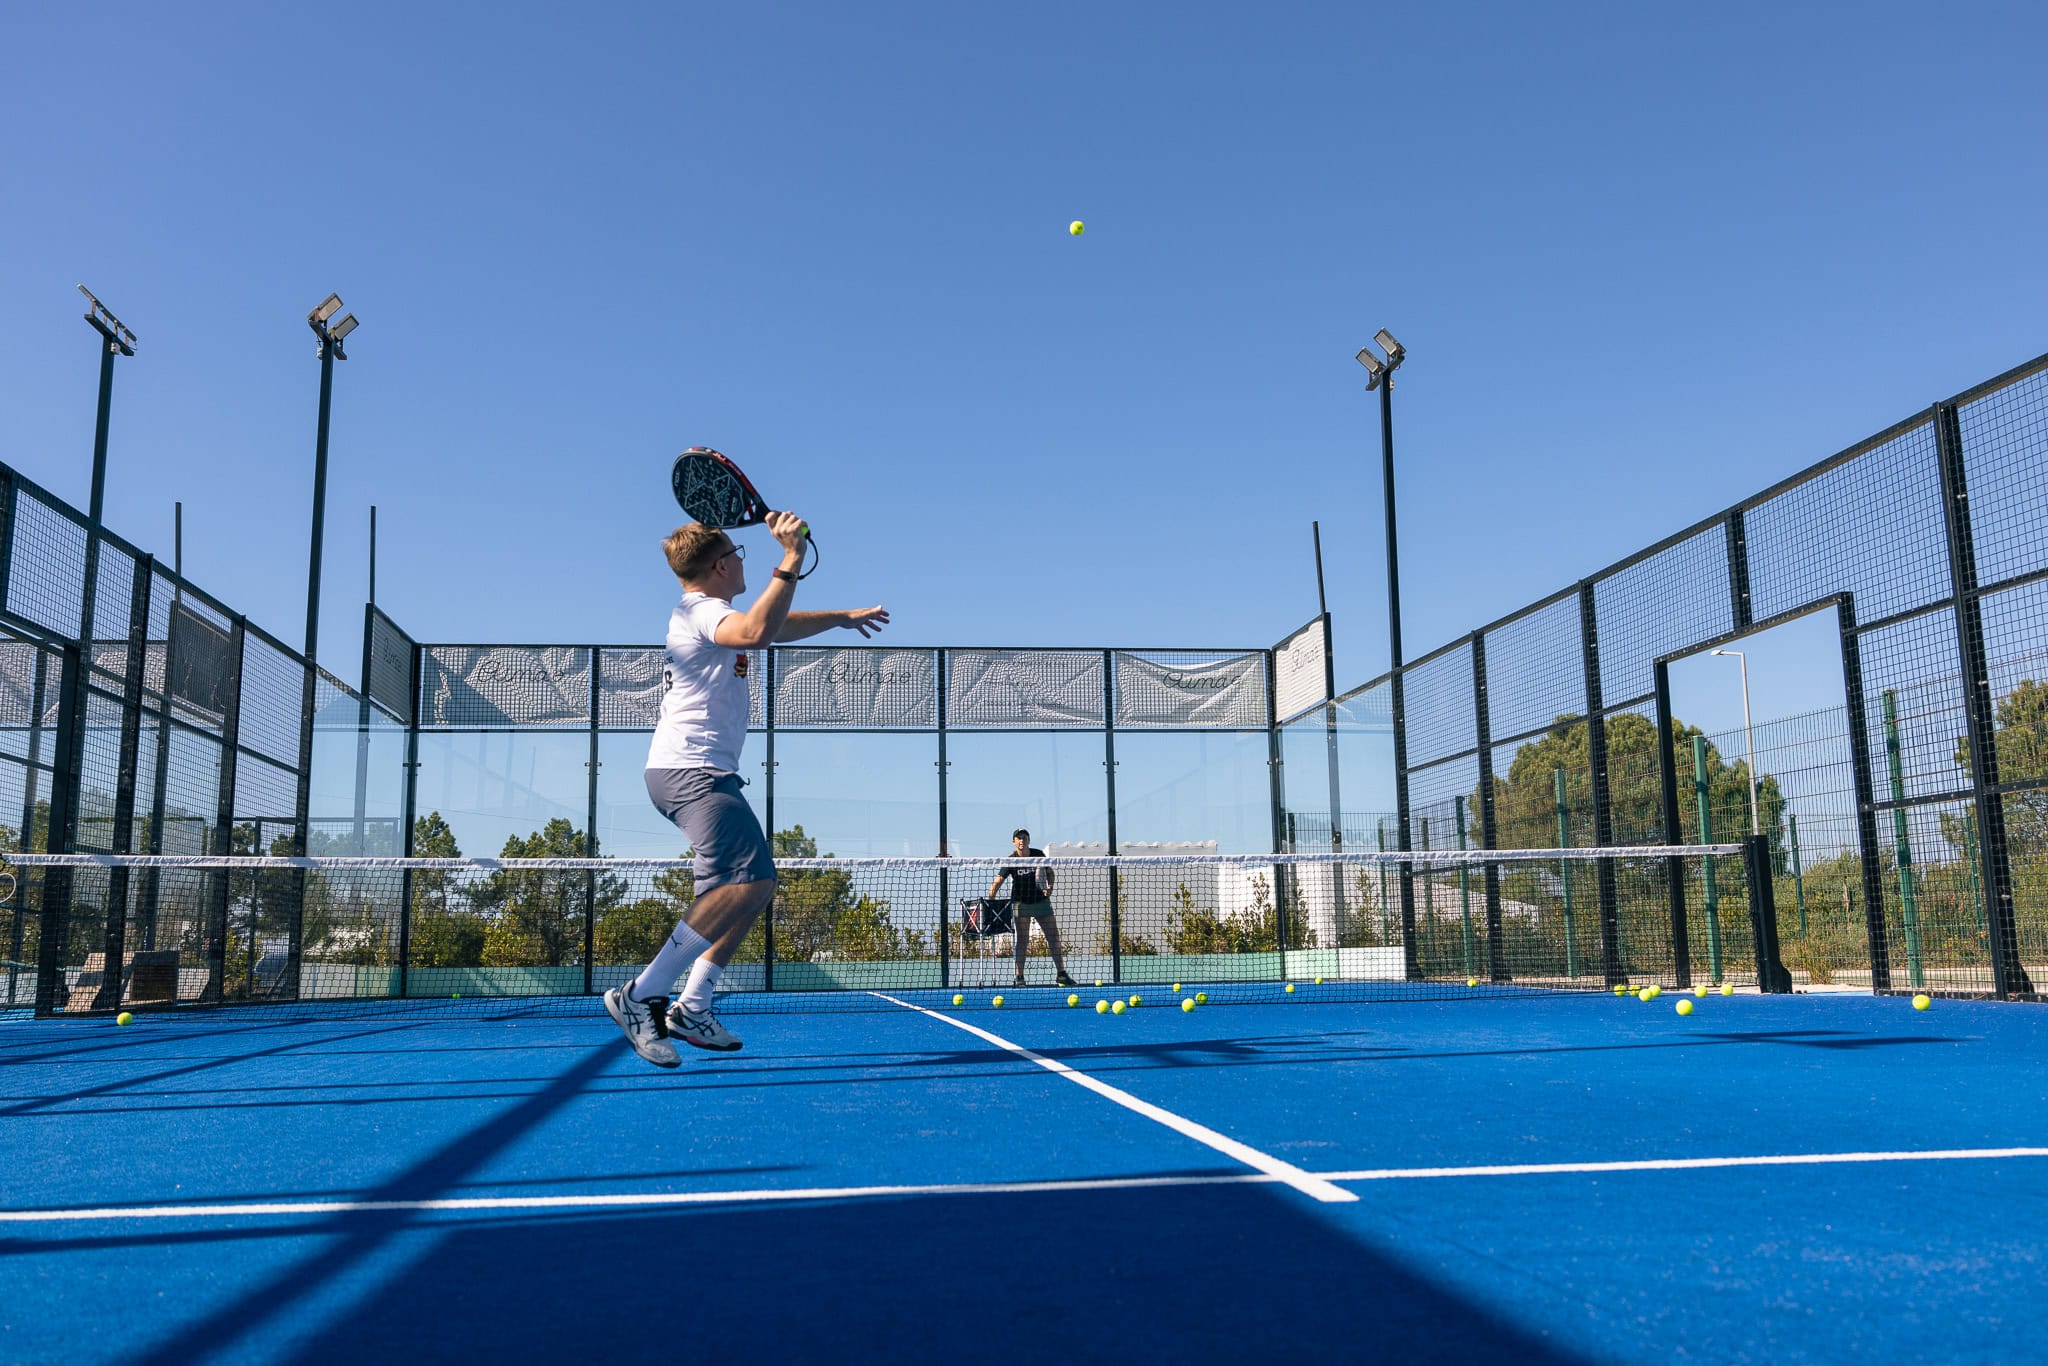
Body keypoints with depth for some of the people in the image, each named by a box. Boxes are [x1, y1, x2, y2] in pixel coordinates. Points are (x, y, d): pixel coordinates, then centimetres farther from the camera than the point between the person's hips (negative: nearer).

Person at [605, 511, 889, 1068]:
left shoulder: (701, 614, 24)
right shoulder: (703, 610, -9)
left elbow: (777, 626, 39)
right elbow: (757, 630, -33)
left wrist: (843, 616, 45)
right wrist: (792, 560, -31)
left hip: (687, 771, 11)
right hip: (693, 769, -11)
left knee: (751, 885, 11)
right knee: (746, 881, -24)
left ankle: (692, 1008, 6)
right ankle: (641, 996, -25)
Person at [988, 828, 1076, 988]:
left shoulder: (1039, 854, -2)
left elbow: (1049, 872, 11)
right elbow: (998, 880, -19)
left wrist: (1050, 887, -6)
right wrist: (991, 894, -35)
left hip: (1041, 901, 3)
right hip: (1021, 903, -3)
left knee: (1054, 937, 3)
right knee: (1022, 940, -5)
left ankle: (1061, 974, 12)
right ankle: (1019, 977, 0)